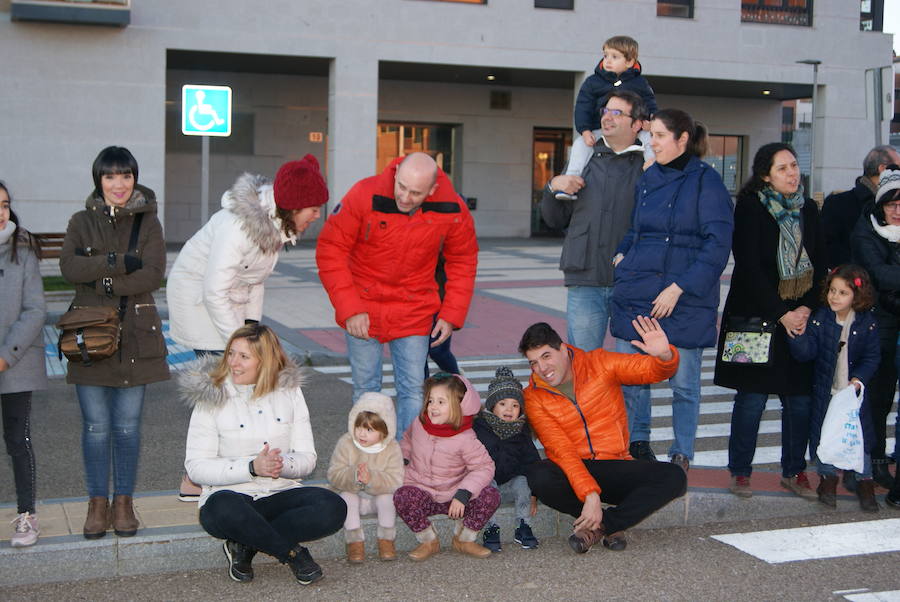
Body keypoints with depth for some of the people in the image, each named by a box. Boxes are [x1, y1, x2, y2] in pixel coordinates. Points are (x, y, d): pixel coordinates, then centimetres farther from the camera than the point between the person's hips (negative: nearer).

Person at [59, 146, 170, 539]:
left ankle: (124, 502, 17)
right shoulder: (81, 222, 8)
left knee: (127, 427, 4)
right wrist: (120, 262, -17)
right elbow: (69, 267, -10)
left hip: (136, 335, 0)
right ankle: (98, 503, 16)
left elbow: (153, 274, -9)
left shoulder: (148, 223, 6)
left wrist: (101, 280, -14)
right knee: (96, 426, 3)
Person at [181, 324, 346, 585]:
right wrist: (251, 468, -19)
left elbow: (307, 458, 5)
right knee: (223, 510, -39)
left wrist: (283, 465, -18)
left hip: (281, 494, 3)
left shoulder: (289, 390, 7)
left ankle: (245, 545, -15)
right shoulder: (211, 398, -1)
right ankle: (293, 552, -16)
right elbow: (196, 467, -7)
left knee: (333, 508, -26)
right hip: (231, 495, -3)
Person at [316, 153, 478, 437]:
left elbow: (463, 261, 5)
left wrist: (452, 314, -3)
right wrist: (349, 308, -17)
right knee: (365, 389, 7)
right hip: (364, 307, -1)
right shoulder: (365, 195, -20)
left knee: (413, 390, 0)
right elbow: (330, 250, -12)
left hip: (414, 312, 1)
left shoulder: (452, 210, -13)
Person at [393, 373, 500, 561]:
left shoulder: (465, 439, -17)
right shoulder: (419, 425, -3)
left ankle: (464, 539, 1)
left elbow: (484, 468, -16)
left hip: (453, 495, -1)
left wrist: (463, 494, -26)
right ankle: (428, 541, -8)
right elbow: (407, 440, 20)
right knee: (402, 497, -33)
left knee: (491, 496, -25)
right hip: (422, 491, 2)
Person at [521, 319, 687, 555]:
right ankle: (612, 525, -13)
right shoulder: (534, 397, -4)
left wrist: (664, 355, -32)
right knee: (539, 476, -35)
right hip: (572, 473, -1)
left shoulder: (599, 364, -1)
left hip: (615, 468, 1)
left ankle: (596, 526, -17)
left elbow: (651, 370, -7)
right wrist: (589, 494, -25)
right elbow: (561, 450, -14)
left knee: (674, 477, -23)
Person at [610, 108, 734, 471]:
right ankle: (637, 445, 24)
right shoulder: (648, 179, 13)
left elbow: (718, 244, -11)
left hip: (684, 301, -5)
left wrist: (679, 288, -16)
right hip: (635, 293, 6)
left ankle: (682, 454, 18)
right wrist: (620, 254, 6)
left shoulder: (705, 181, -5)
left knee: (684, 382, 4)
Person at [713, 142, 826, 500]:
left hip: (801, 317, 4)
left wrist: (807, 308, -3)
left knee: (800, 398, 2)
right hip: (757, 316, -4)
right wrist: (781, 314, -11)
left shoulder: (808, 210, 11)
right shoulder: (750, 209, -5)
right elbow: (750, 268, -10)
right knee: (753, 397, -3)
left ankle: (794, 471, 15)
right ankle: (740, 472, 9)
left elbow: (820, 266, 11)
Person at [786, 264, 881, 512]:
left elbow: (872, 357, -3)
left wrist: (859, 379, -17)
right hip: (825, 391, 0)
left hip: (854, 390, 0)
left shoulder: (867, 322, -8)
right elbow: (806, 353, -15)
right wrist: (797, 335, -33)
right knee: (824, 434, 8)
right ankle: (828, 477, 27)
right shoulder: (820, 318, -10)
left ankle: (864, 481, 22)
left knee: (860, 435, 6)